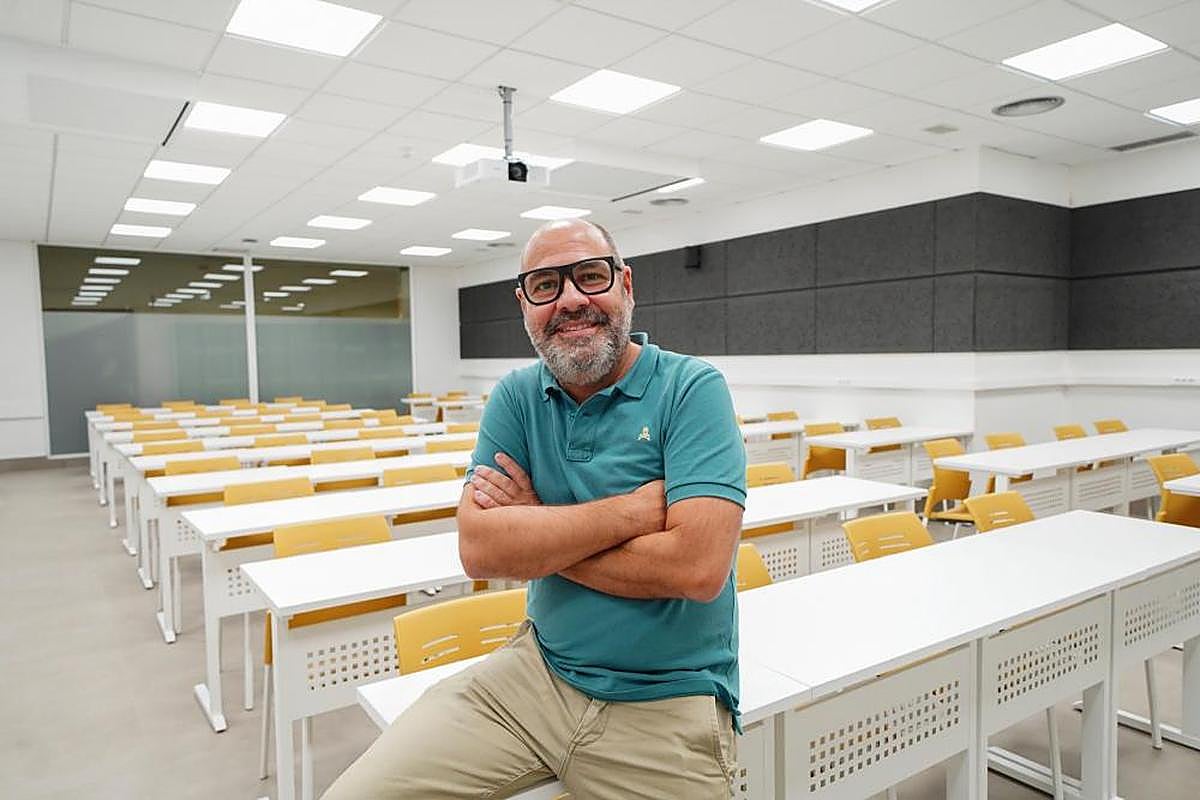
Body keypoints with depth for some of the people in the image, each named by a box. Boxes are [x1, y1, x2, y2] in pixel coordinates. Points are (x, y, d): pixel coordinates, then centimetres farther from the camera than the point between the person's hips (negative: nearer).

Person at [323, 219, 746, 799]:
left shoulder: (692, 388, -12)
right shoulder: (516, 397, 1)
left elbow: (700, 566, -24)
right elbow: (479, 548, -11)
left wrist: (536, 531, -14)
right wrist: (632, 509, -19)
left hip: (665, 703, -3)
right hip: (540, 668, 3)